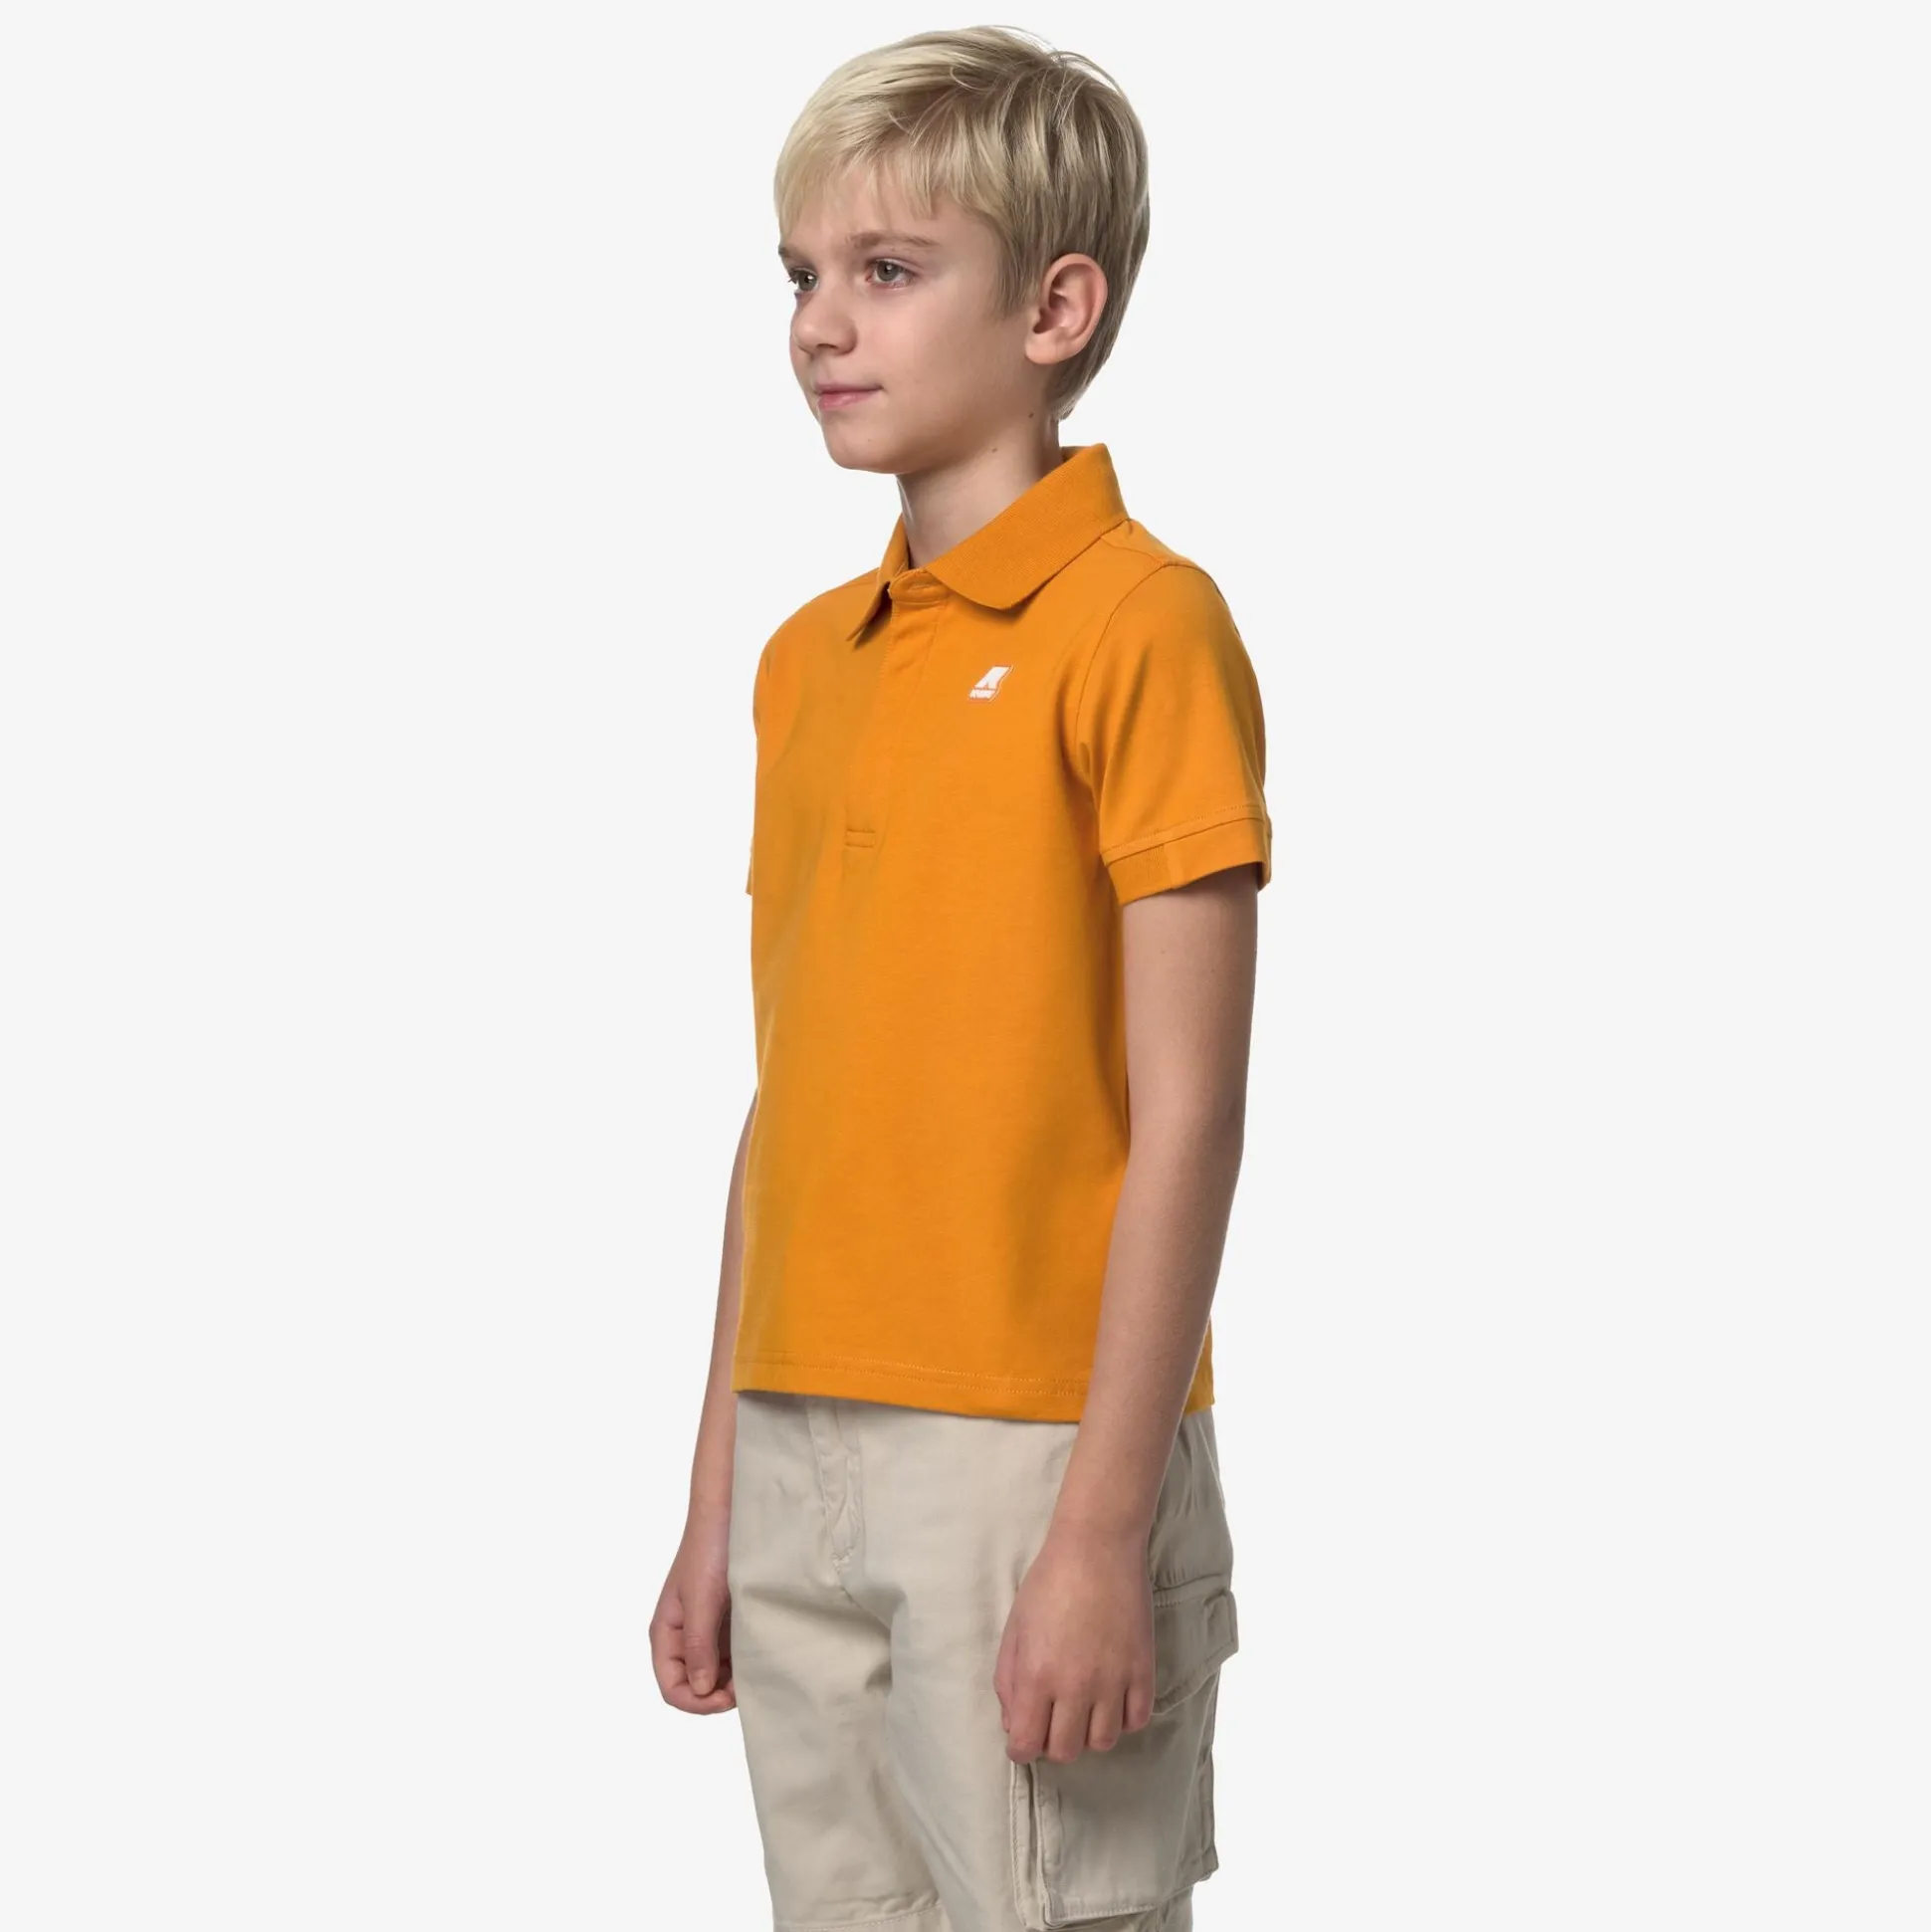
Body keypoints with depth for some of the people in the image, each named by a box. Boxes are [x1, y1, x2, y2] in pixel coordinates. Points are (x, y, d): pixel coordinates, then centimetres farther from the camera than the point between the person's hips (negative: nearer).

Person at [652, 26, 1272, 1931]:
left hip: (1027, 1463, -7)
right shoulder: (807, 659, 13)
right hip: (802, 1472, 7)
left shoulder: (1142, 621, -9)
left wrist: (1102, 1534, -16)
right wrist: (719, 1501, 14)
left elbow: (1185, 1123, -13)